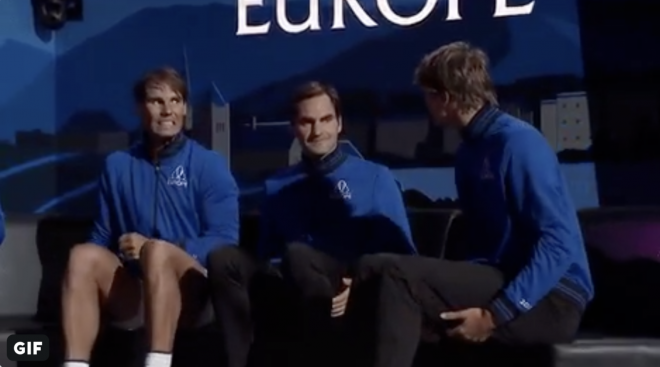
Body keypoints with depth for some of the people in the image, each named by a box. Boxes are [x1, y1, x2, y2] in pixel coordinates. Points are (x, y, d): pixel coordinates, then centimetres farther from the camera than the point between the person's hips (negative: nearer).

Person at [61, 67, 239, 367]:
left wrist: (155, 250, -15)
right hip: (133, 297, 3)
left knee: (157, 250, -33)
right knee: (85, 255, -24)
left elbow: (225, 241, -4)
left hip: (193, 296, -3)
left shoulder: (209, 165, 3)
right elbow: (103, 237, 17)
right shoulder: (117, 165, 14)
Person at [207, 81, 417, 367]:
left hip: (351, 294, -3)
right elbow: (267, 256, 20)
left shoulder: (376, 178, 10)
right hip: (294, 295, 4)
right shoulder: (277, 186, 20)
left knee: (296, 254, -34)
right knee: (224, 260, -21)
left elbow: (400, 255, 4)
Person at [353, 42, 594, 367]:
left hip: (551, 299, -8)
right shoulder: (470, 151, 14)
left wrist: (495, 314, -22)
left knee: (398, 276, -25)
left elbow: (559, 243, -19)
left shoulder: (517, 141, -12)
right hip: (503, 285, 8)